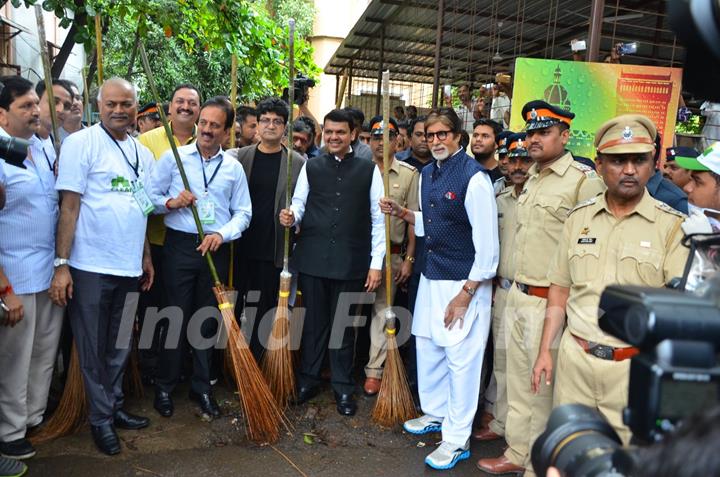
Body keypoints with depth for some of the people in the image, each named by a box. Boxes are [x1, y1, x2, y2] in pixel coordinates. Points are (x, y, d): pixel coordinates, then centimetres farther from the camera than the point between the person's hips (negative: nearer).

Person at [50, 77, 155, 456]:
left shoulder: (143, 152, 11)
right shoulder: (80, 143, -7)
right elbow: (69, 206, -12)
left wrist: (145, 256, 16)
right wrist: (61, 264, -15)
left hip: (129, 267, 6)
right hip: (90, 267, -5)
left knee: (120, 345, 16)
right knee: (92, 348, 8)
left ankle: (115, 407, 32)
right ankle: (100, 418, 23)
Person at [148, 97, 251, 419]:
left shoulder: (234, 167, 7)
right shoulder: (173, 157, 2)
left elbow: (243, 212, 6)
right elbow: (149, 196, 3)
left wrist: (222, 234, -10)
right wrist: (170, 202, -17)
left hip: (217, 249, 2)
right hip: (179, 246, -2)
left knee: (208, 319, 10)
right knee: (175, 317, 2)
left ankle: (201, 387, 24)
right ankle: (164, 387, 19)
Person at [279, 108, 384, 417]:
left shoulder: (369, 170, 3)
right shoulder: (310, 167, 8)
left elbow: (378, 219, 1)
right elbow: (298, 205, 8)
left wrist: (376, 263, -3)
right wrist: (291, 218, -16)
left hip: (351, 261, -1)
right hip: (312, 258, 1)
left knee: (344, 325, 10)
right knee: (313, 322, 12)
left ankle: (343, 388, 25)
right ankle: (307, 380, 30)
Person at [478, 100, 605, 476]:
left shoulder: (585, 181, -13)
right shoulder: (531, 179, 14)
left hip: (550, 301, -8)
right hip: (518, 295, 8)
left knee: (543, 388, 4)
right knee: (518, 382, 18)